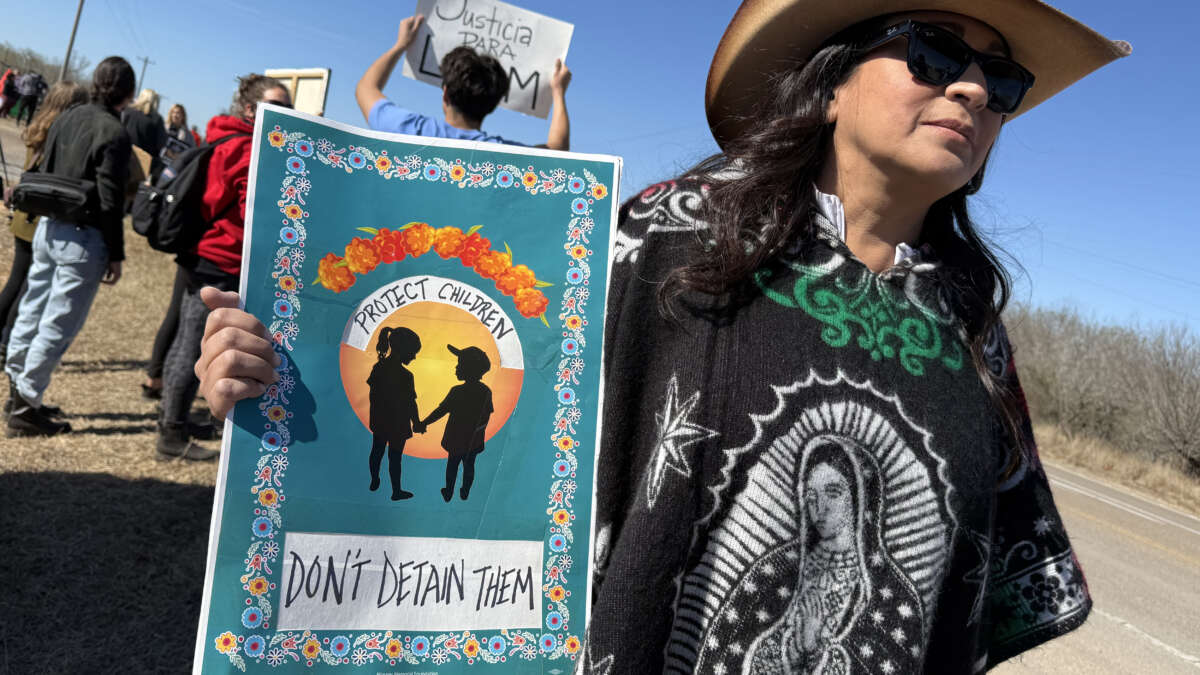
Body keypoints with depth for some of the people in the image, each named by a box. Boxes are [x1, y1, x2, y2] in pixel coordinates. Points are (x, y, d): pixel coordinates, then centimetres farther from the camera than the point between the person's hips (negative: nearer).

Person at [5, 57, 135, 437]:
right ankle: (25, 408, 6)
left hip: (49, 227, 8)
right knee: (58, 325, 0)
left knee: (31, 312, 18)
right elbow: (110, 202, -17)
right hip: (83, 238, -8)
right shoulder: (114, 134, -16)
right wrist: (116, 254, -11)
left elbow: (42, 173, 13)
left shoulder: (67, 118, 8)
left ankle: (15, 387, 29)